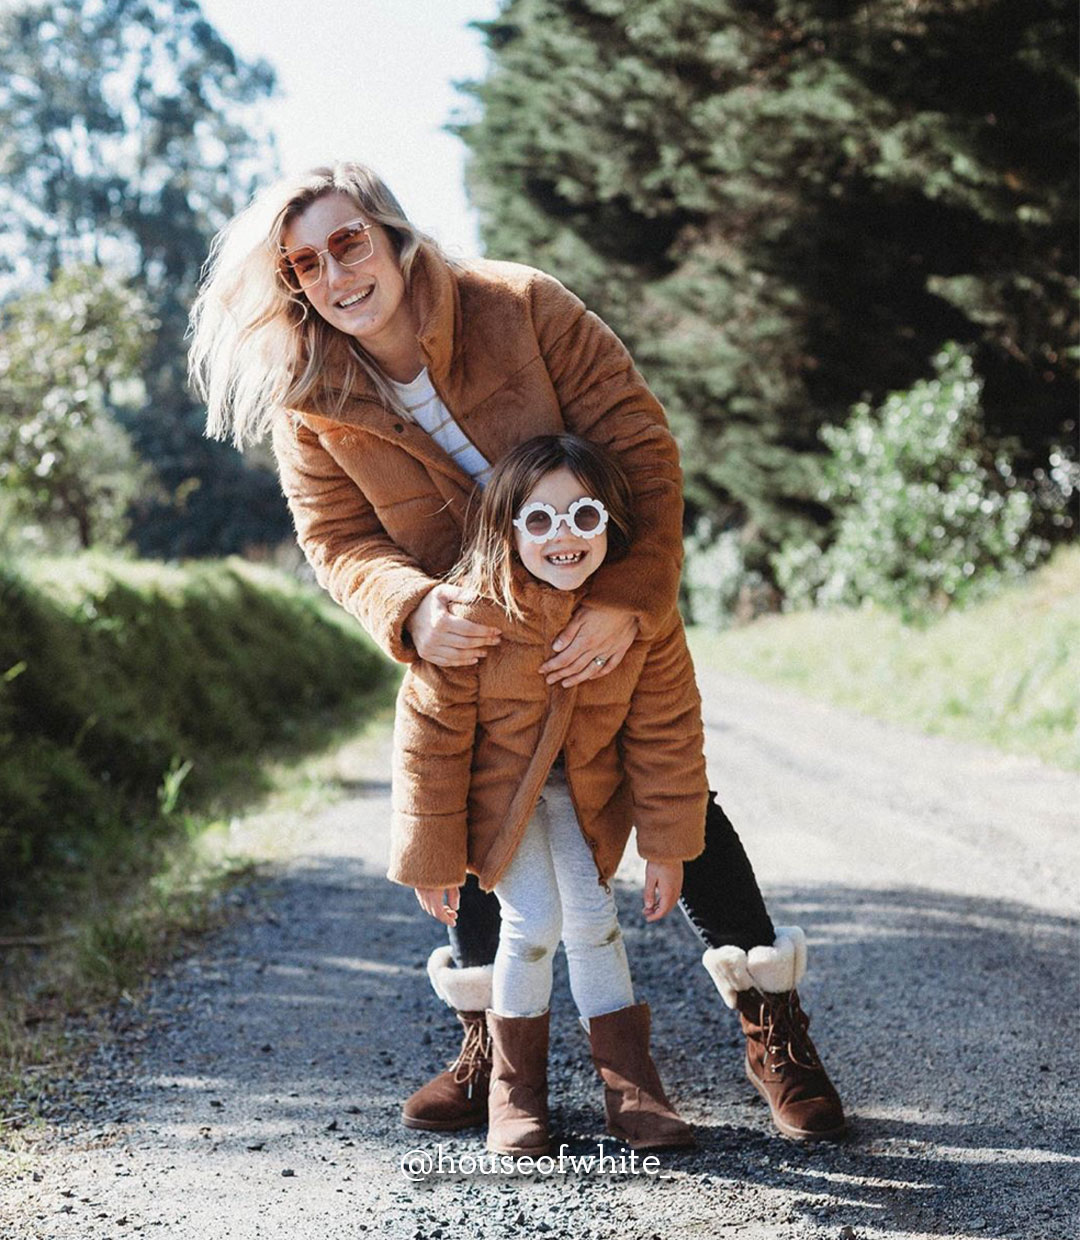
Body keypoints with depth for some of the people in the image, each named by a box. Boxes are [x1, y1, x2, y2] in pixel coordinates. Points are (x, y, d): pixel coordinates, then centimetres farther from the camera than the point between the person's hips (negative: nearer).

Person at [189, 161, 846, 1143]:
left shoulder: (522, 306, -24)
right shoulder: (307, 401, -16)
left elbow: (643, 446, -24)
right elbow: (338, 538, -12)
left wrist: (629, 599, -34)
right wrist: (412, 611, -35)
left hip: (605, 609, -2)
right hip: (466, 635, 2)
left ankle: (774, 1026, 12)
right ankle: (491, 1042, 23)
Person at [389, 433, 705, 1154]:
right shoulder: (472, 614, -30)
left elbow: (666, 735, -10)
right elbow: (431, 739, -20)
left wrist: (667, 848, -7)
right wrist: (433, 857, -13)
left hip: (585, 786, 3)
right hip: (495, 782, -2)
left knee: (591, 917, -4)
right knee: (534, 922, -14)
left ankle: (631, 1086, 12)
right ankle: (516, 1091, 6)